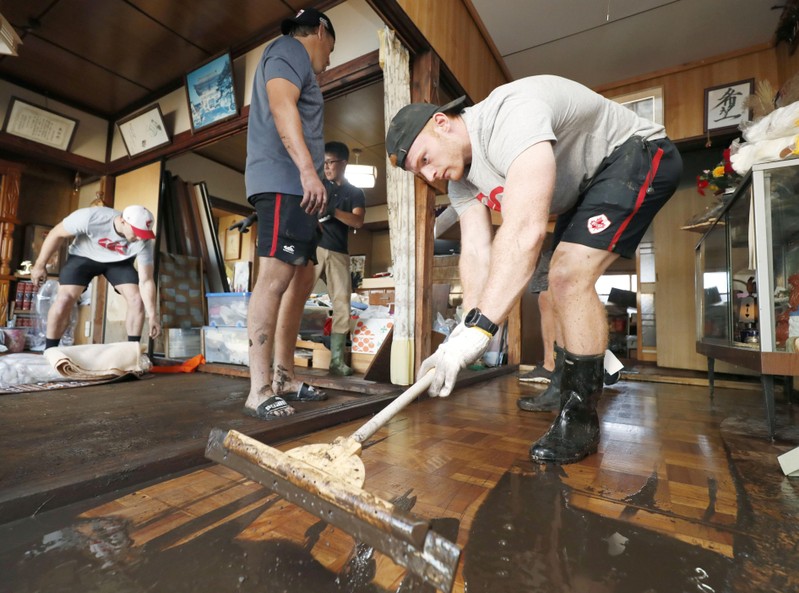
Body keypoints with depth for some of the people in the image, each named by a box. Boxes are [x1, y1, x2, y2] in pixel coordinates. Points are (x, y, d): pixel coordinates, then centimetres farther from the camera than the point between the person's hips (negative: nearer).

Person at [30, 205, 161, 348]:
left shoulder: (143, 242, -31)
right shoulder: (91, 217, -36)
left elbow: (146, 281, -27)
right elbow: (56, 234, -17)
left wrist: (152, 315, -31)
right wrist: (40, 265, -10)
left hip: (119, 262, 1)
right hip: (83, 257, -1)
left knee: (137, 300, -16)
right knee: (64, 299, -17)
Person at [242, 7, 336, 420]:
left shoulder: (293, 60, 36)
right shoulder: (290, 48, 7)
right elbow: (281, 105, -13)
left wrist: (307, 177, 23)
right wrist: (308, 169, -25)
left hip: (294, 187, 10)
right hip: (284, 181, -10)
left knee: (301, 279, 5)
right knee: (275, 277, -18)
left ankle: (283, 376, 10)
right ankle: (259, 390, -17)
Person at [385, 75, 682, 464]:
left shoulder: (510, 115, -34)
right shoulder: (461, 177, -5)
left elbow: (525, 229, -47)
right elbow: (476, 251, -15)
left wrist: (479, 328, -51)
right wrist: (467, 326, -27)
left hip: (637, 152, -9)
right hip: (586, 184, 9)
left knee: (569, 278, -24)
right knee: (561, 283, 12)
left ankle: (580, 418, -10)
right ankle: (575, 385, 30)